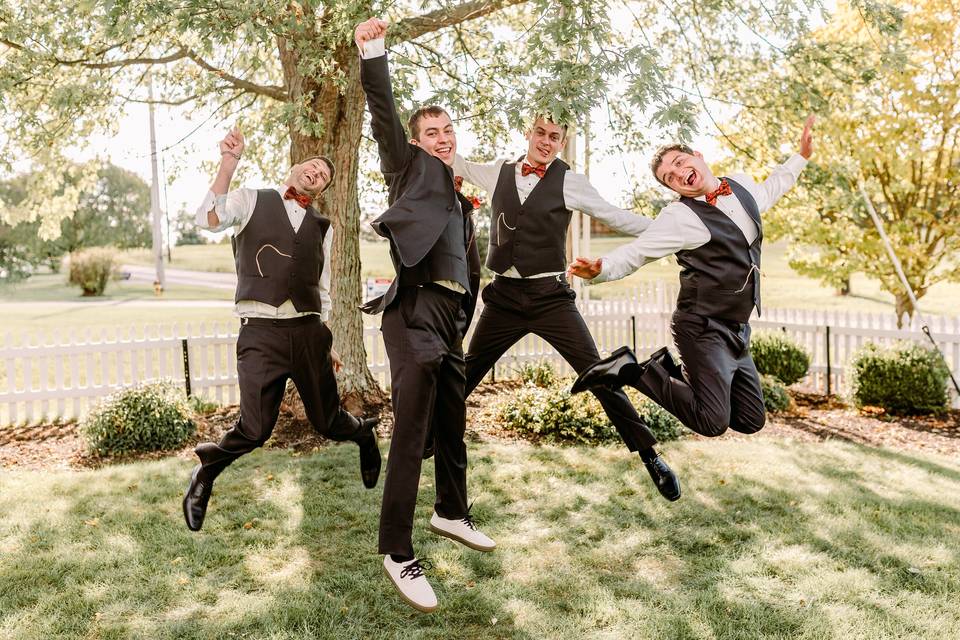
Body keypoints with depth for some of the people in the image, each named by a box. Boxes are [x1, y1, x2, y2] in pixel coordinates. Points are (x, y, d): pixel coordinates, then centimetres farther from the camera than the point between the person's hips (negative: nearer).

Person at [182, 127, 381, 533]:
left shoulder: (322, 227, 17)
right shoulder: (251, 201, 8)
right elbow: (209, 220, -12)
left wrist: (328, 343, 20)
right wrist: (228, 164, -18)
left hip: (308, 332, 3)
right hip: (261, 332, -3)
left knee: (328, 423, 9)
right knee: (255, 430, -10)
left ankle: (364, 434, 45)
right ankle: (205, 472, 21)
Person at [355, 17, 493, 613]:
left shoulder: (462, 202, 25)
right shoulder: (410, 168, 9)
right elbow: (384, 116, -5)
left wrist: (465, 323, 21)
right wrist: (374, 54, -14)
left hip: (451, 317, 7)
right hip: (415, 310, -7)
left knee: (453, 425, 17)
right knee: (410, 435, -11)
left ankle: (452, 512, 35)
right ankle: (398, 553, -4)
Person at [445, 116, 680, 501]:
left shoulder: (570, 182, -1)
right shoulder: (499, 173, 9)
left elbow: (615, 217, 3)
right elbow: (455, 162, 26)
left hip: (550, 296, -2)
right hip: (504, 296, 3)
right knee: (466, 375, 11)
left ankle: (648, 455, 5)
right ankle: (430, 438, 32)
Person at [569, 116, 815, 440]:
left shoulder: (740, 184, 7)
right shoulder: (679, 217, -15)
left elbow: (768, 190, 30)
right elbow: (634, 253, -16)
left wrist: (801, 155, 31)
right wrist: (599, 269, -35)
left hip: (737, 330, 7)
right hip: (703, 329, -7)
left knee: (751, 421, 11)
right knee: (712, 422, -16)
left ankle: (670, 369, 20)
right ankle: (630, 370, -3)